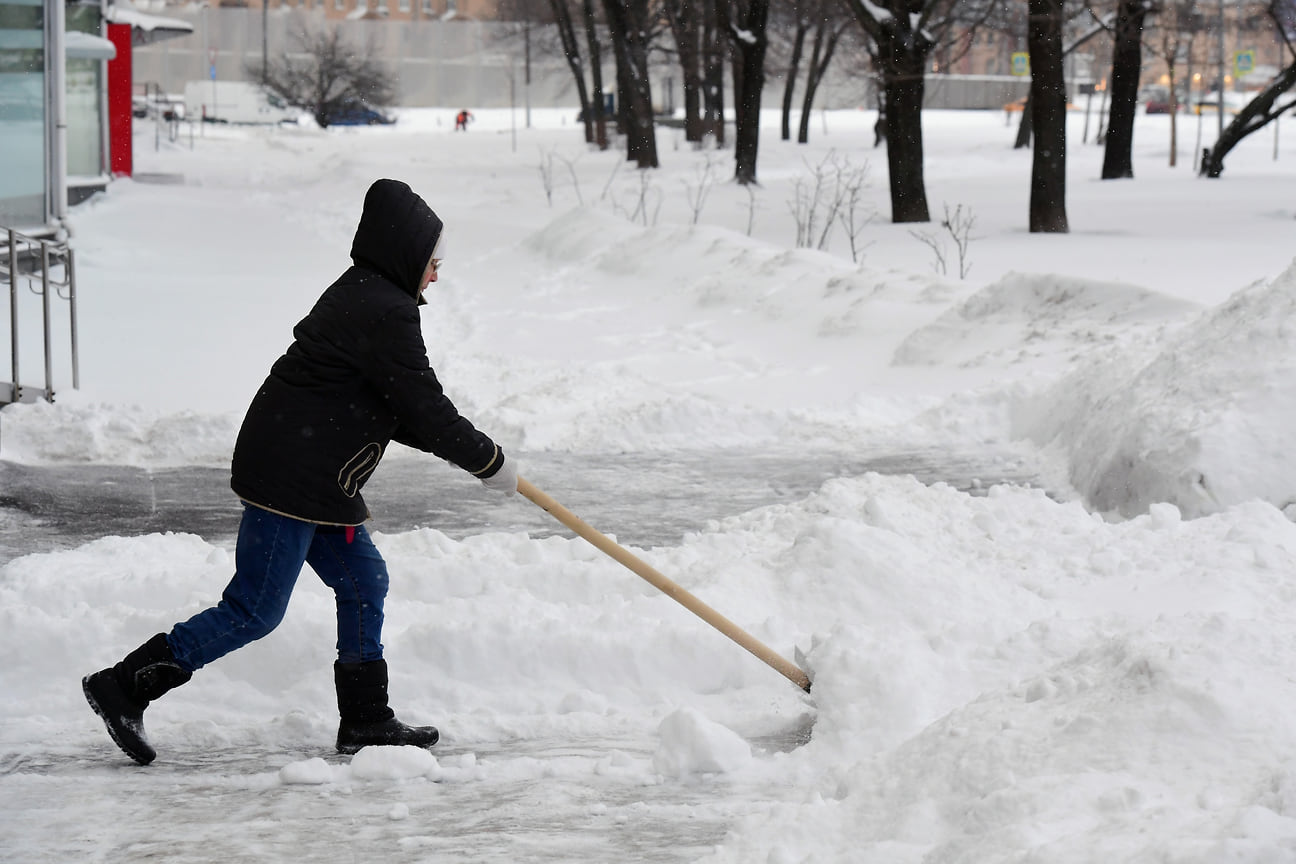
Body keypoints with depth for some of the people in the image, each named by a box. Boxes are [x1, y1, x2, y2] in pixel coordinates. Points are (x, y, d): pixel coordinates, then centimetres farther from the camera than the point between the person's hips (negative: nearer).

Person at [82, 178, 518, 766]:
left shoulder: (361, 295, 16)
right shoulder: (385, 314, -17)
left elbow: (398, 410, 22)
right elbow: (424, 409, -16)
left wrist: (460, 447, 15)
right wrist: (489, 463, -4)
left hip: (318, 479, 11)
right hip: (292, 479, -11)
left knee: (364, 582, 14)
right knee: (255, 611, -6)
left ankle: (365, 720, 20)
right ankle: (125, 686, -3)